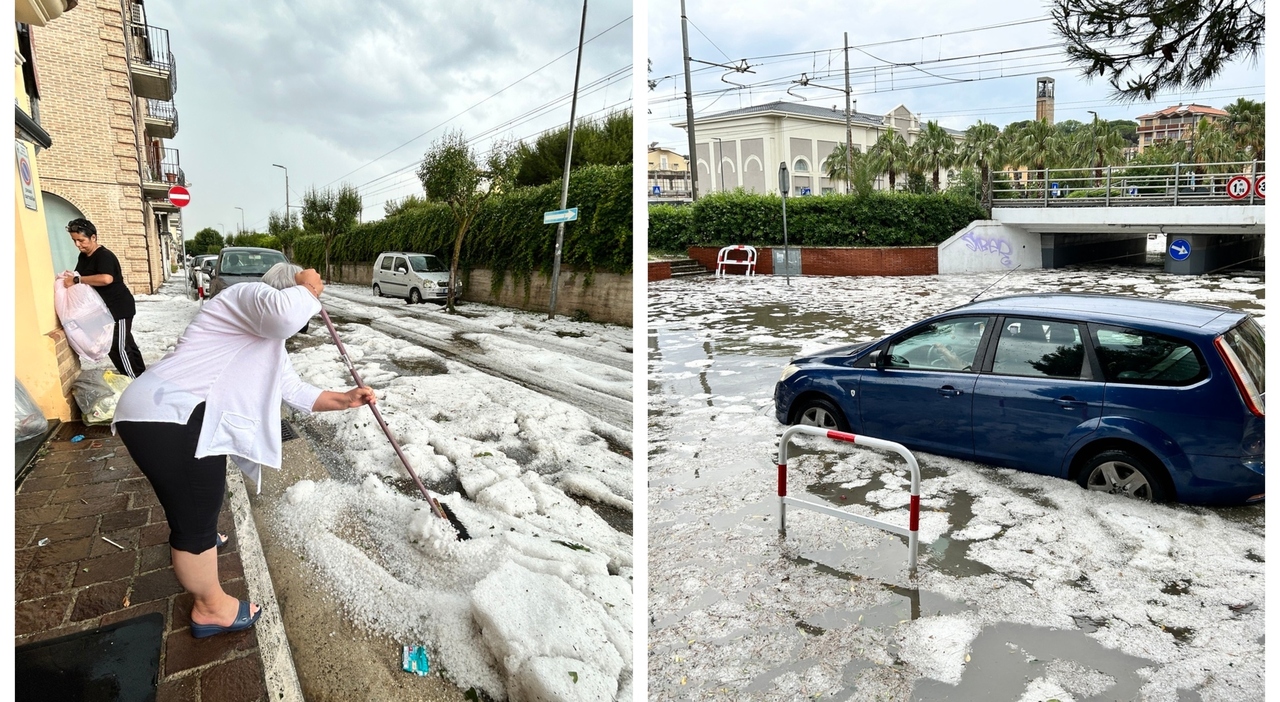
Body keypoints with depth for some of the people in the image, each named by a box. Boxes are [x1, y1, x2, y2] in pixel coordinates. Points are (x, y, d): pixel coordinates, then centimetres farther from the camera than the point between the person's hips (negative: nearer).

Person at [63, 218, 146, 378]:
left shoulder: (104, 255, -20)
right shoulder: (83, 256, 10)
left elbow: (106, 278, -37)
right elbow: (84, 278, 21)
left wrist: (76, 280, -32)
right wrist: (68, 277, 1)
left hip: (119, 308, -10)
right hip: (105, 309, 10)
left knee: (118, 347, -7)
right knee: (125, 343, 16)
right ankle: (140, 375, 25)